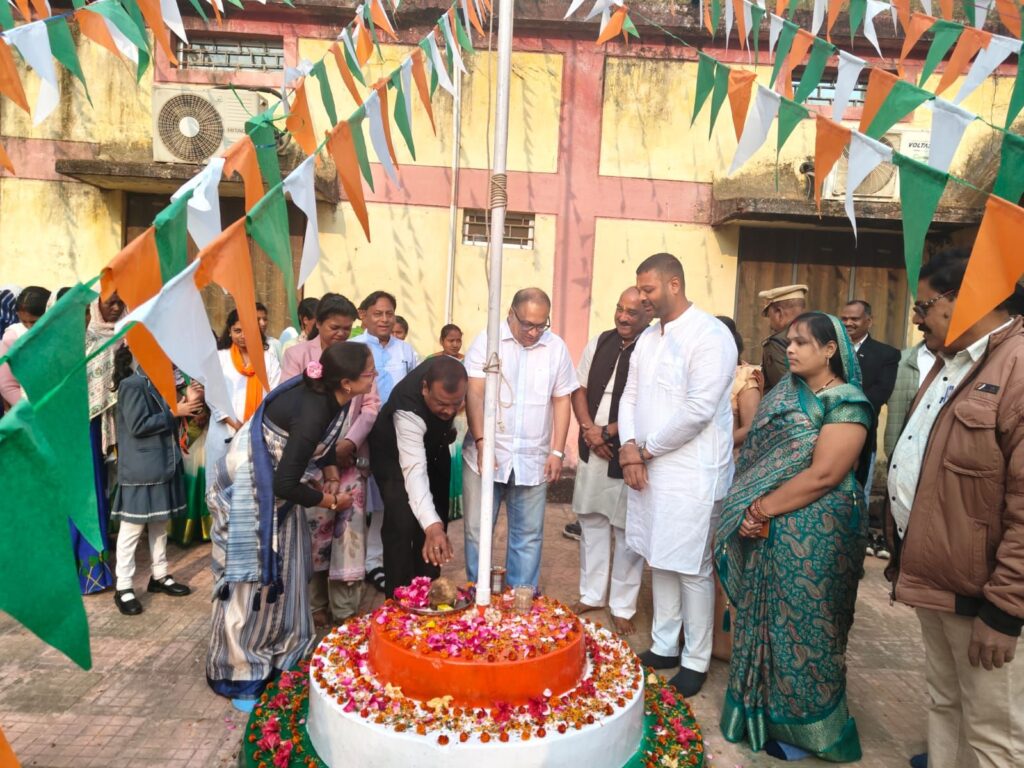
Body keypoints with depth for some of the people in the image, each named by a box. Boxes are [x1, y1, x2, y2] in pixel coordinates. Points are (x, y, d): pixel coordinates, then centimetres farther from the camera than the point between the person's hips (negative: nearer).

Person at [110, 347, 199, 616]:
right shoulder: (132, 384, -15)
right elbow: (138, 426, -20)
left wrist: (183, 405, 3)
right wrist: (174, 413, -18)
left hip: (161, 464, 9)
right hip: (140, 469, -9)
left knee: (159, 523, 16)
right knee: (132, 528, 0)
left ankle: (159, 576, 28)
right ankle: (123, 588, 10)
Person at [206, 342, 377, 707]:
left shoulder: (329, 395, -10)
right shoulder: (313, 413, -34)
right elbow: (285, 485, -28)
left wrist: (328, 472, -3)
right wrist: (328, 501, -14)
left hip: (276, 482, 9)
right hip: (252, 487, -8)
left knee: (285, 571, 15)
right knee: (253, 578, 2)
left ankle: (280, 655, 31)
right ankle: (239, 673, 19)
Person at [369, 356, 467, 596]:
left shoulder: (447, 376, -29)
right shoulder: (407, 409, -44)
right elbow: (414, 470, -51)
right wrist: (432, 526, -62)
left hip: (433, 445, 6)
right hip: (394, 452, -6)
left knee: (438, 519, 8)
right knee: (403, 523, -20)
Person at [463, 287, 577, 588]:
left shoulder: (556, 347, 4)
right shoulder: (487, 340, -2)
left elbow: (561, 401, 7)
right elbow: (474, 394, -7)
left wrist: (557, 451, 3)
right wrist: (481, 441, -16)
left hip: (533, 459, 2)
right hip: (486, 453, -1)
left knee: (528, 535, 7)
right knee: (476, 530, 5)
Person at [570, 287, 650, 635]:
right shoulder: (599, 343, 7)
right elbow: (579, 389, 10)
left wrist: (608, 433, -12)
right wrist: (589, 430, -5)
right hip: (591, 450, 6)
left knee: (627, 532, 5)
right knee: (590, 522, 15)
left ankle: (623, 607, 21)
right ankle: (591, 595, 32)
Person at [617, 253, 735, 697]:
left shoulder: (710, 337, -13)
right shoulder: (649, 337, 12)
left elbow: (698, 410, -20)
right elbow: (630, 394, 12)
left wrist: (648, 449, -11)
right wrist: (629, 445, -4)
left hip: (691, 473, -7)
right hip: (647, 467, 7)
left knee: (692, 569, 4)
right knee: (659, 560, 16)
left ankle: (695, 660, 22)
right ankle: (664, 646, 32)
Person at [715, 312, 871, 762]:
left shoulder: (846, 403, -13)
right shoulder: (784, 393, 9)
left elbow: (823, 475, -20)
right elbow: (757, 456, 9)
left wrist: (763, 509, -16)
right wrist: (752, 511, -4)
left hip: (813, 536, -7)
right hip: (767, 531, 7)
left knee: (799, 626, 5)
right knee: (766, 621, 15)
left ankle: (801, 726, 25)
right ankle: (764, 710, 33)